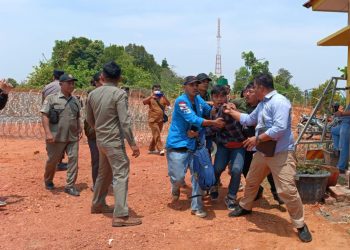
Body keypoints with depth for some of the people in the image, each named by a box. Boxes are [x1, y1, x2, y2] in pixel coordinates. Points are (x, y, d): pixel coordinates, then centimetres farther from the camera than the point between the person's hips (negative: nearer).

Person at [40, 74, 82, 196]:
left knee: (73, 159, -3)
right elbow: (44, 116, -8)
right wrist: (48, 132, -16)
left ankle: (70, 185, 6)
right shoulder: (51, 98, -2)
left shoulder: (75, 101, 12)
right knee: (52, 160, 8)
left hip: (73, 137, 4)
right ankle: (48, 181, 33)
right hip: (56, 137, -4)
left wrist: (79, 129, 10)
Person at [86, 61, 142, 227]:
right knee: (121, 175, -6)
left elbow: (89, 120, 14)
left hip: (100, 140, 7)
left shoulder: (92, 94, 5)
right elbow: (125, 121, -19)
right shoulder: (119, 94, -14)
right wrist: (132, 143, -14)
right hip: (114, 141, -7)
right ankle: (121, 216, -9)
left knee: (104, 173, 22)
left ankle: (97, 205, 35)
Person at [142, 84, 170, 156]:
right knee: (157, 134, -12)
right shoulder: (151, 99, -1)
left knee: (156, 135, 13)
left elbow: (168, 104, -9)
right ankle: (161, 150, -15)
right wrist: (151, 96, -32)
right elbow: (144, 102, -19)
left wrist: (164, 97, -25)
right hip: (153, 120, -4)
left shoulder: (162, 98, 7)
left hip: (160, 120, 5)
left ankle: (151, 149, 26)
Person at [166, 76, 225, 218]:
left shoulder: (199, 100, 7)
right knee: (178, 177, -5)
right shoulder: (181, 101, -15)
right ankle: (175, 189, 31)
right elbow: (193, 119, -25)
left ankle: (196, 207, 9)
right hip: (177, 144, -6)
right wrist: (213, 123, -29)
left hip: (193, 144, 6)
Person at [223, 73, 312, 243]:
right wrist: (231, 112, 28)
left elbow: (279, 129, -29)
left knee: (286, 190, -12)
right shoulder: (262, 104, 11)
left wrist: (257, 139, -21)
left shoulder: (279, 101, -20)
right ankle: (245, 207, 46)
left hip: (281, 153, -9)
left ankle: (301, 225, 3)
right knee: (251, 181, 22)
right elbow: (248, 119, 26)